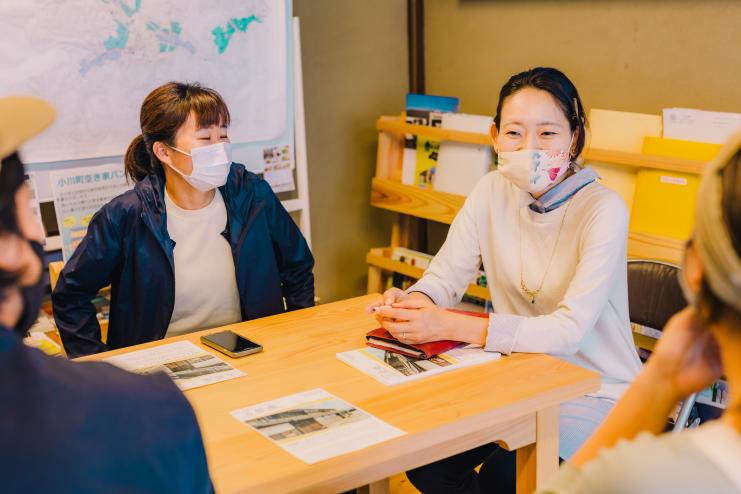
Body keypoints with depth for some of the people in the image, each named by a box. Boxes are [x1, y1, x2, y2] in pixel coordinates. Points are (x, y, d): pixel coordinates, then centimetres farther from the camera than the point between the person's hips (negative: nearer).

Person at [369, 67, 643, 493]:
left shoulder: (603, 210, -20)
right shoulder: (492, 193, -4)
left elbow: (569, 330, -27)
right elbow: (445, 276, -2)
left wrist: (451, 326, -34)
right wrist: (410, 302, -27)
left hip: (596, 394, -4)